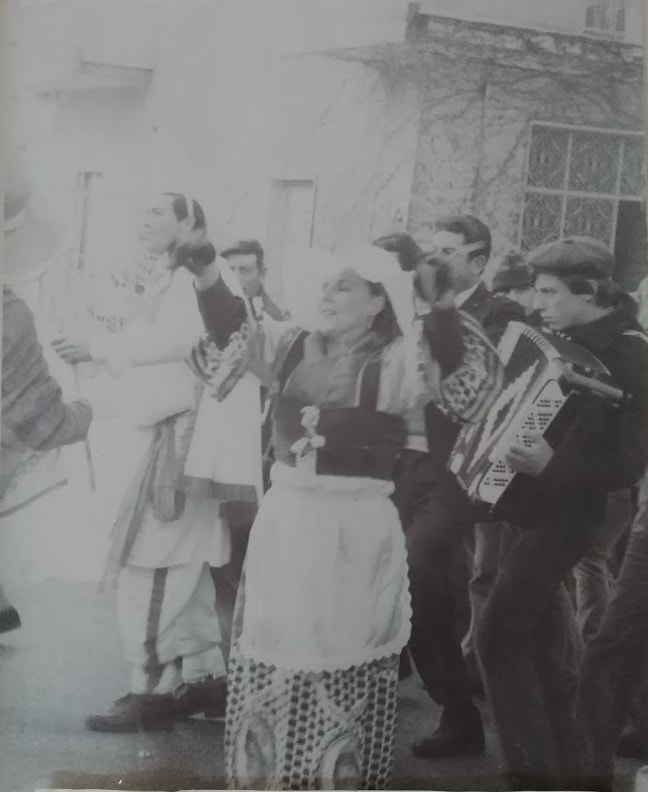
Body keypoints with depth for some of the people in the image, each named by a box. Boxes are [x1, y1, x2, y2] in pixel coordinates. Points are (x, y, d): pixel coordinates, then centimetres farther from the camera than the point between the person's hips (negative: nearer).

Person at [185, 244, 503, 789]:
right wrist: (205, 272, -6)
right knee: (271, 664, 15)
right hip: (285, 523, 5)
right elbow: (228, 331, 9)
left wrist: (441, 303, -38)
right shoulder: (294, 346, 7)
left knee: (341, 674, 7)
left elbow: (456, 366, -23)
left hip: (357, 533, -5)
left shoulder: (397, 362, -8)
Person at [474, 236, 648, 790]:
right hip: (542, 510, 9)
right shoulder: (574, 342, 8)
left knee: (499, 635, -8)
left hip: (563, 517, -9)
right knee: (541, 642, 14)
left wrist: (552, 464, -31)